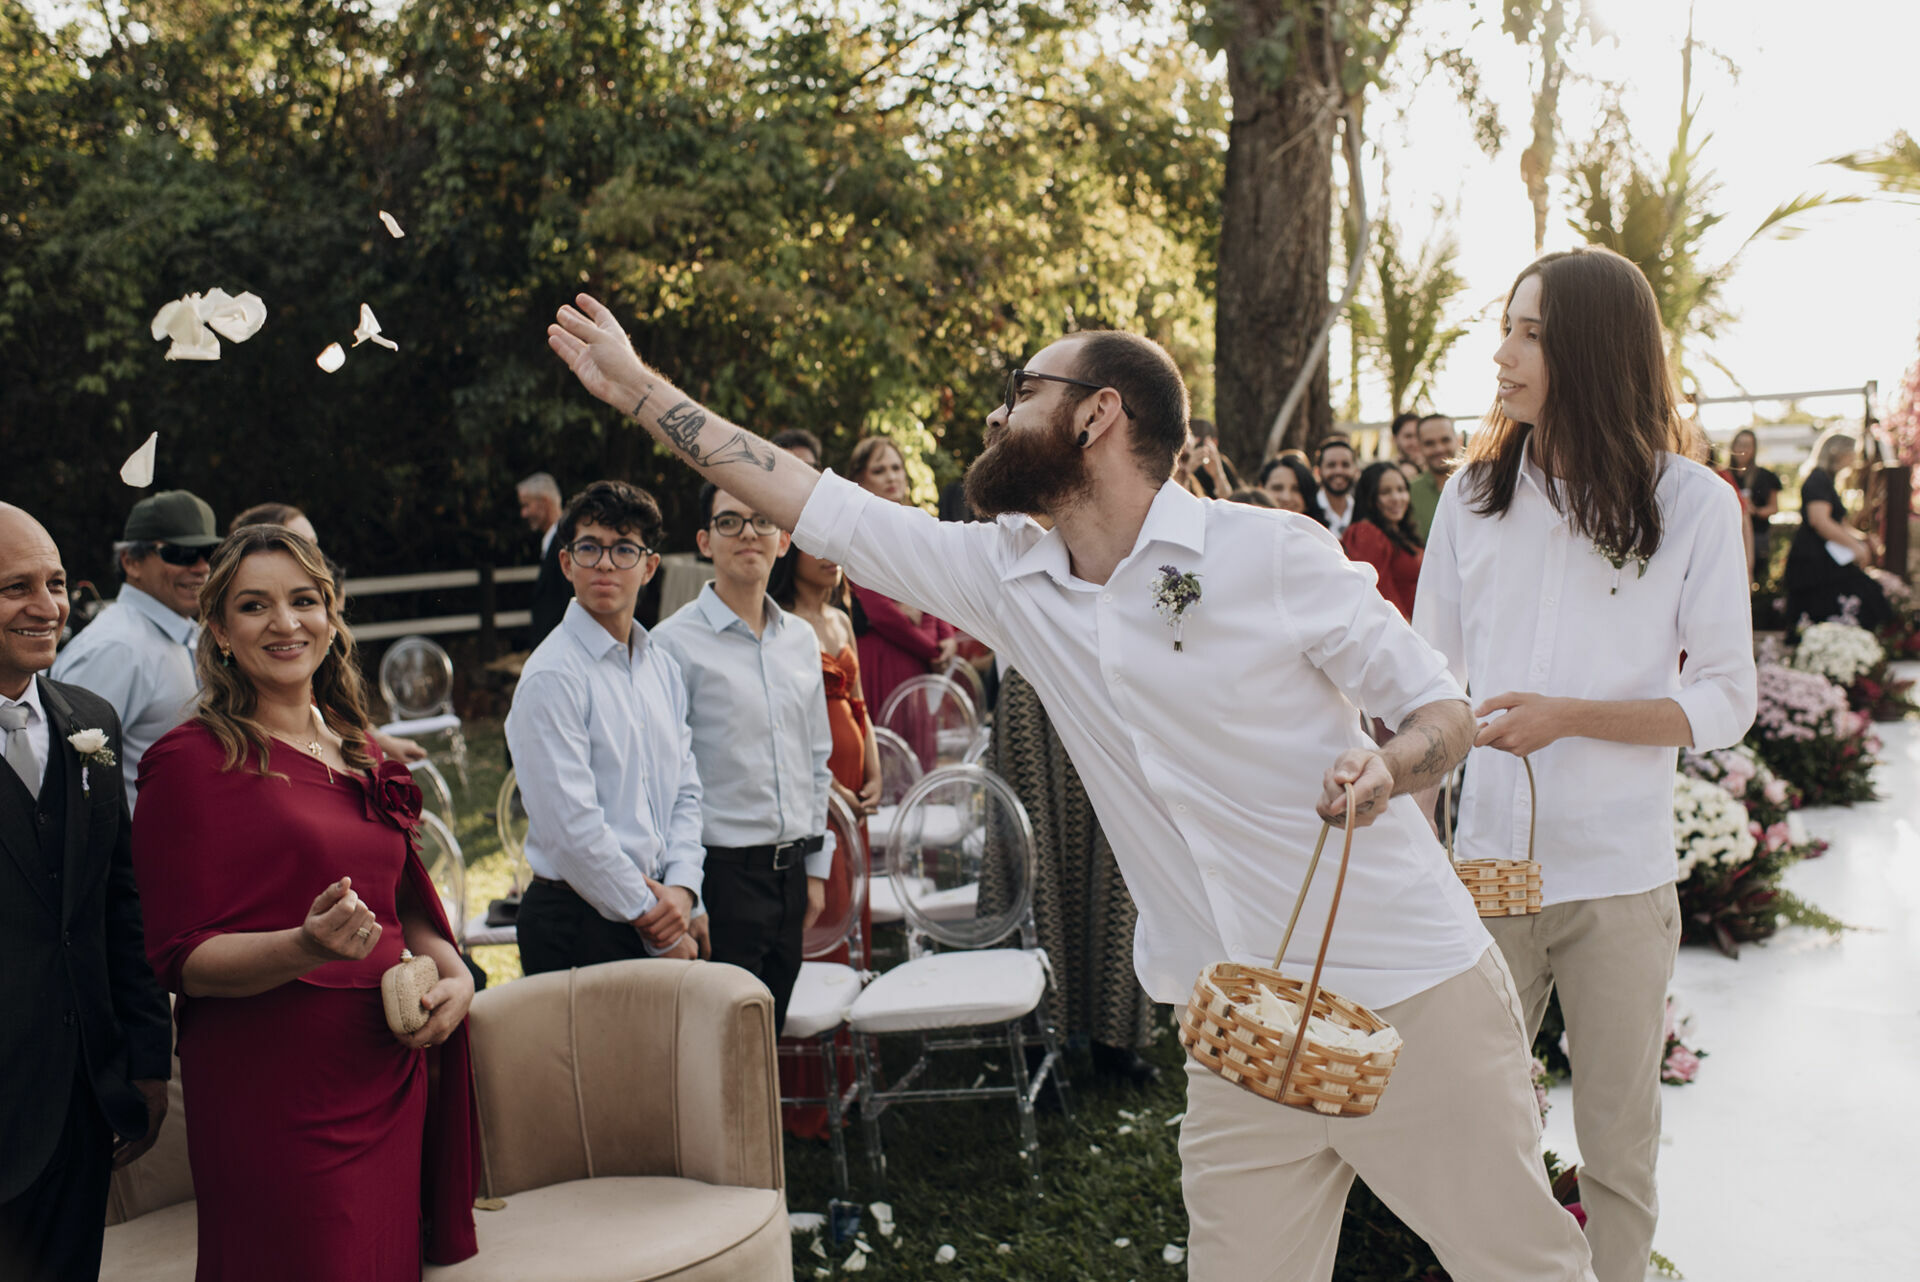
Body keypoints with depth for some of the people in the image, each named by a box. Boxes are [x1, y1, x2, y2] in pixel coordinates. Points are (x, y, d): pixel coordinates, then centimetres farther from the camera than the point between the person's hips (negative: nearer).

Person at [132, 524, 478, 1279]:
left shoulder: (358, 755, 12)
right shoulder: (193, 759, -8)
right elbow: (182, 959, -11)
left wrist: (453, 972, 1)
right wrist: (306, 947, -28)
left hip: (392, 1074, 6)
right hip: (274, 1096, -6)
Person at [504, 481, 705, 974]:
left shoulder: (663, 668, 12)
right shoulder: (552, 676, -12)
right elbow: (573, 827, -16)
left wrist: (682, 888, -5)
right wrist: (655, 924, -11)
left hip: (652, 914, 6)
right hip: (579, 929, -6)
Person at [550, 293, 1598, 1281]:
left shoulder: (1272, 555, -8)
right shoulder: (1010, 577, 6)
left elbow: (1443, 710, -2)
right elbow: (820, 507, 9)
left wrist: (1388, 767, -25)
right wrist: (643, 390, 11)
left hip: (1409, 999, -4)